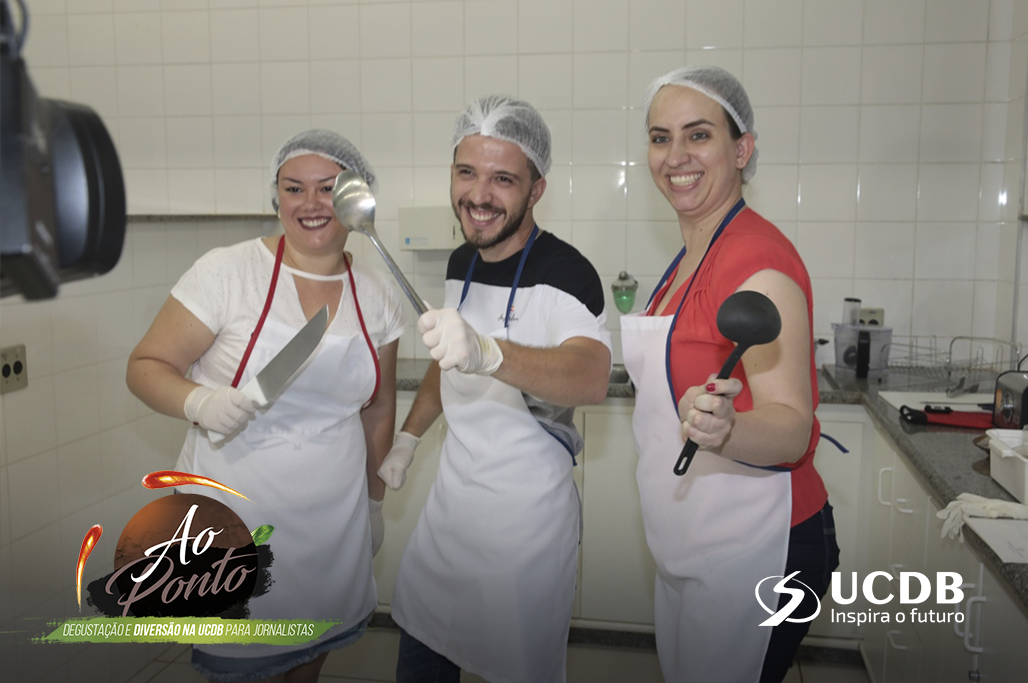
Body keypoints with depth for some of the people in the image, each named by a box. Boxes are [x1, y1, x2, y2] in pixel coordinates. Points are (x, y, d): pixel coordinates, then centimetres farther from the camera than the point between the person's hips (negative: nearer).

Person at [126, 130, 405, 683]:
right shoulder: (226, 273, -12)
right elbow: (144, 366, -8)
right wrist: (199, 402, -28)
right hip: (235, 515, -3)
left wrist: (374, 500, 16)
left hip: (333, 514, 4)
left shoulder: (377, 296, 1)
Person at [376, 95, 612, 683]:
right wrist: (408, 438, 18)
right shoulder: (462, 263, 4)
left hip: (527, 510, -7)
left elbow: (592, 378, -39)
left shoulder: (565, 272, -20)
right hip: (454, 492, 7)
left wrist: (488, 353, -55)